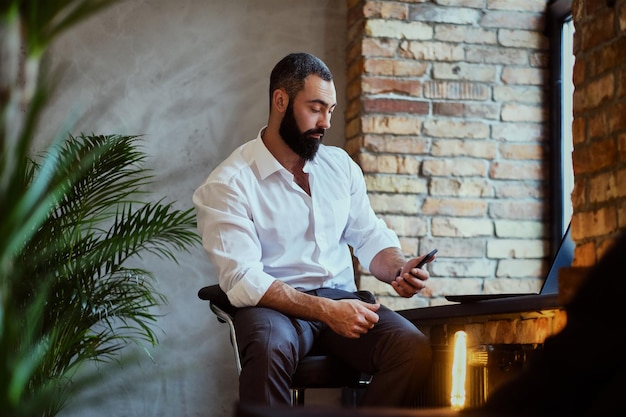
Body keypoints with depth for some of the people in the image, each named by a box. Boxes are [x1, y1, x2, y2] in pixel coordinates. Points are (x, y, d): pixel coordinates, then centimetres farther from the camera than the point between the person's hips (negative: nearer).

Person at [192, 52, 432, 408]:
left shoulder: (340, 164, 12)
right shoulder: (229, 183, -7)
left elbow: (371, 237, 15)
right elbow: (242, 279, -16)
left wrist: (399, 269, -9)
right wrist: (325, 310, -25)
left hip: (341, 299, 5)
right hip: (273, 305, -4)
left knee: (416, 349, -25)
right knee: (270, 349, -40)